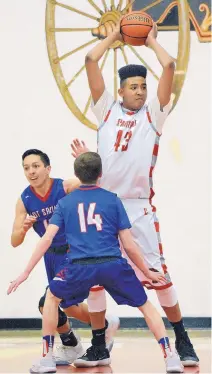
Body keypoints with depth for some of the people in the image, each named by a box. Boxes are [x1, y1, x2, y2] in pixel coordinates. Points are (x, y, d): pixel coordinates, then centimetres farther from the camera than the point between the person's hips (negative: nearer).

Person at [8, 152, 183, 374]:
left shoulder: (65, 203, 15)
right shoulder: (112, 200, 12)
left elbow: (47, 239, 5)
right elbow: (129, 245, 10)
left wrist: (25, 273, 7)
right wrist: (148, 273, 22)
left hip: (80, 267, 0)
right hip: (113, 264, 0)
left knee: (52, 297, 27)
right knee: (146, 306, 17)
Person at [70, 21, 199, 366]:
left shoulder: (153, 114, 8)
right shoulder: (107, 109, 11)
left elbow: (169, 67, 0)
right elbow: (90, 61, 7)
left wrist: (151, 40, 14)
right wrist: (114, 35, 17)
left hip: (139, 207, -2)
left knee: (158, 274, -3)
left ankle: (183, 343, 7)